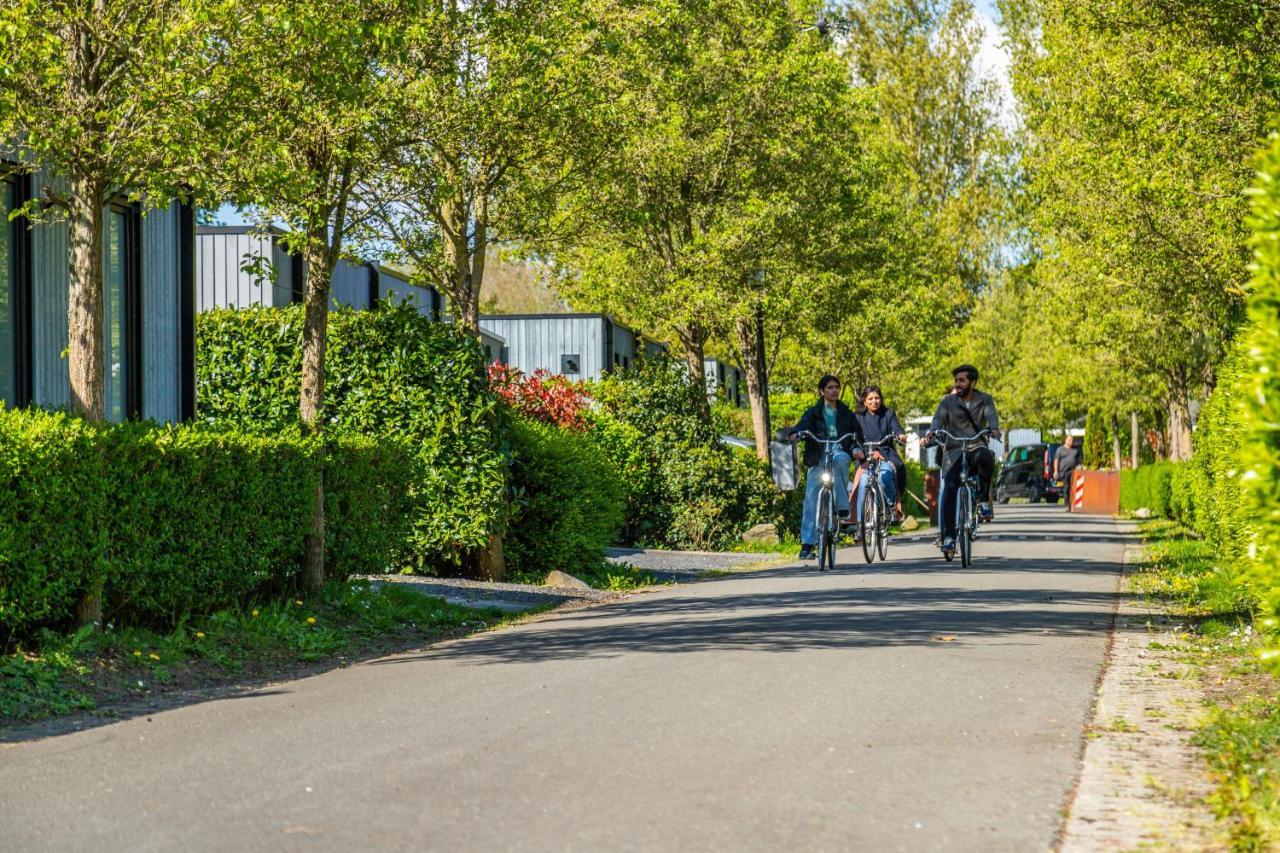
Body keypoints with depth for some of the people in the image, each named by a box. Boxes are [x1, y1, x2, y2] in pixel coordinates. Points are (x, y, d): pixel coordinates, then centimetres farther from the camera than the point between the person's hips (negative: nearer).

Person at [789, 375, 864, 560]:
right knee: (812, 498, -9)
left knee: (840, 459, -37)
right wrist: (795, 433, -32)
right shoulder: (814, 412, 9)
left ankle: (842, 508, -27)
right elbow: (803, 425, -9)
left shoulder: (846, 413, 15)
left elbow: (857, 434, 14)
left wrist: (856, 449, -8)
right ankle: (807, 543, -5)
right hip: (818, 459, 0)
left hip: (841, 453, 0)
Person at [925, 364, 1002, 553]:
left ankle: (984, 500, -17)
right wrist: (932, 432, -28)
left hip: (977, 447, -1)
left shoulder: (984, 400, 9)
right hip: (954, 451, 1)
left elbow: (991, 415, -9)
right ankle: (948, 536, -12)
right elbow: (939, 418, -5)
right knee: (949, 488, -17)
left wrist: (994, 429, -33)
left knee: (985, 457, -37)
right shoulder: (948, 401, 10)